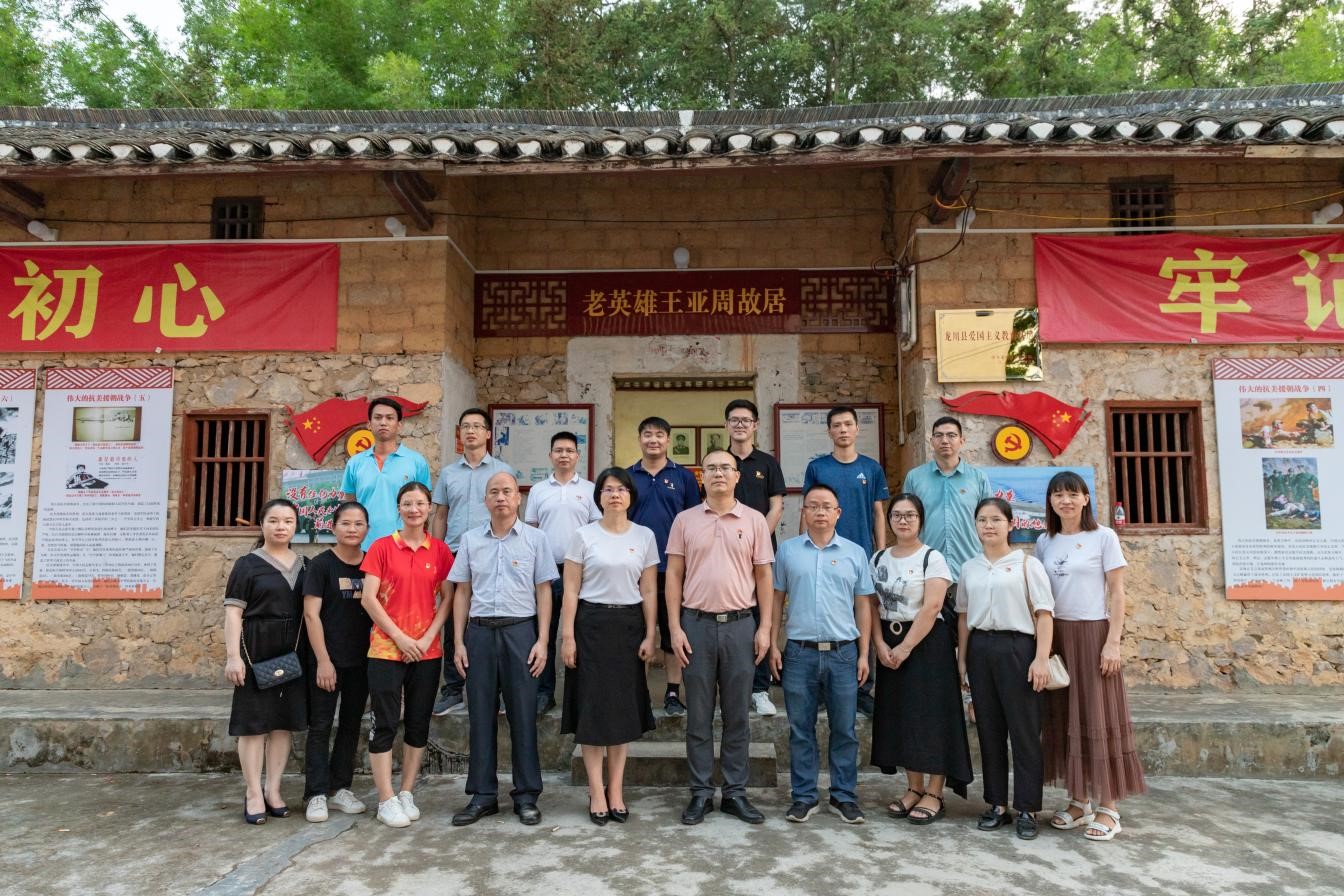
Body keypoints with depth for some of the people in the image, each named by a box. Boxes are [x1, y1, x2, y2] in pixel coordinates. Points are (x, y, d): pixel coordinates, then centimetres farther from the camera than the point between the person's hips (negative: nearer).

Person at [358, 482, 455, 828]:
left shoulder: (439, 550, 4)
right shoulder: (382, 547, -2)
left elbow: (447, 598, 4)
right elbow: (369, 599, -6)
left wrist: (428, 637, -7)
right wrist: (401, 638, -11)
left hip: (427, 651, 3)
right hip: (386, 649, -2)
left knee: (418, 723, 9)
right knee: (385, 724, 0)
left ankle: (407, 793, 23)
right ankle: (386, 800, 9)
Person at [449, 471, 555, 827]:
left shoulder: (535, 539, 2)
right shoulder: (470, 539, 9)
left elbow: (543, 591, 2)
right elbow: (462, 592, 10)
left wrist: (542, 641, -5)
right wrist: (459, 642, 5)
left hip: (520, 630, -2)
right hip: (479, 631, 2)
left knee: (523, 715, 3)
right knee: (480, 714, 8)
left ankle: (526, 796, 14)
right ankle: (482, 795, 19)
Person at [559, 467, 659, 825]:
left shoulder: (645, 536, 4)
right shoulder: (584, 535, -1)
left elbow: (649, 591, 5)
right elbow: (571, 589, -2)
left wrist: (650, 636, -1)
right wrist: (567, 635, -7)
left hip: (629, 625, 2)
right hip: (592, 624, -2)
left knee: (624, 707, 7)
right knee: (593, 706, 1)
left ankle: (616, 790, 19)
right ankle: (597, 793, 11)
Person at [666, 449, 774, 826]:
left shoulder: (754, 520, 4)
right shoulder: (684, 520, 4)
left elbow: (764, 576, 5)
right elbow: (673, 576, 4)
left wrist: (765, 628, -1)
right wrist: (675, 628, -3)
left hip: (740, 624, 0)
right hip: (697, 624, 0)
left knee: (738, 714, 8)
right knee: (699, 715, 7)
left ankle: (736, 792, 20)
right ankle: (701, 793, 19)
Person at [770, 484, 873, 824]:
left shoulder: (855, 553, 5)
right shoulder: (787, 550, 4)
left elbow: (862, 606, 7)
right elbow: (777, 600, 8)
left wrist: (864, 654, 3)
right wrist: (773, 644, 2)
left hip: (843, 652, 0)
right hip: (799, 652, 0)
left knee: (844, 729, 9)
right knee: (800, 729, 8)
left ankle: (844, 796, 23)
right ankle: (804, 797, 20)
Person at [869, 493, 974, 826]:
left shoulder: (932, 558, -7)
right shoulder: (879, 559, 8)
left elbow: (931, 608, -15)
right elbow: (873, 606, 6)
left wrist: (905, 648, -17)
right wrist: (881, 645, -6)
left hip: (926, 643, -5)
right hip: (890, 645, 5)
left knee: (930, 716, -1)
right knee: (900, 716, 9)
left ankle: (934, 795, 10)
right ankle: (914, 788, 22)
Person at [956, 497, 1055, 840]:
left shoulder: (1027, 564, -2)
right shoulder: (969, 568, 11)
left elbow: (1044, 613, -5)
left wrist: (1041, 658, -12)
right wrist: (962, 658, 10)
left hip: (1017, 647, -4)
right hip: (980, 648, 4)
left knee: (1023, 729, 1)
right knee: (989, 729, 9)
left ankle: (1027, 809, 11)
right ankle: (997, 805, 20)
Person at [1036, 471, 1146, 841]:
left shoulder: (1103, 537, -3)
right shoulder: (1045, 542, 8)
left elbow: (1117, 592, -5)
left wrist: (1113, 642, -11)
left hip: (1093, 633, -4)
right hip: (1057, 635, 4)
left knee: (1098, 714, -1)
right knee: (1064, 717, 7)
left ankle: (1109, 807, 8)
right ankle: (1079, 800, 19)